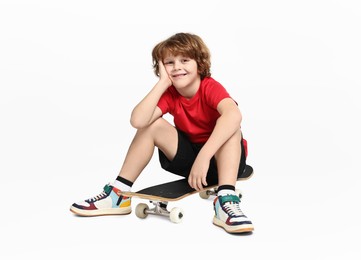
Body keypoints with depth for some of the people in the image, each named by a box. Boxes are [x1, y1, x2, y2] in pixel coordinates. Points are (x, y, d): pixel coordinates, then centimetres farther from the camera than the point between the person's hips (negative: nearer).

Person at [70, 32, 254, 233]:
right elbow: (138, 121, -28)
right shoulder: (169, 93, -9)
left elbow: (234, 115, -46)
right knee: (152, 125, -13)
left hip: (222, 158, -4)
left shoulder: (210, 87, -21)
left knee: (230, 125, -32)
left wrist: (204, 156, -52)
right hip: (188, 156, 4)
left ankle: (226, 201, -44)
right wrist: (163, 82, -26)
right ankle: (119, 194, -9)